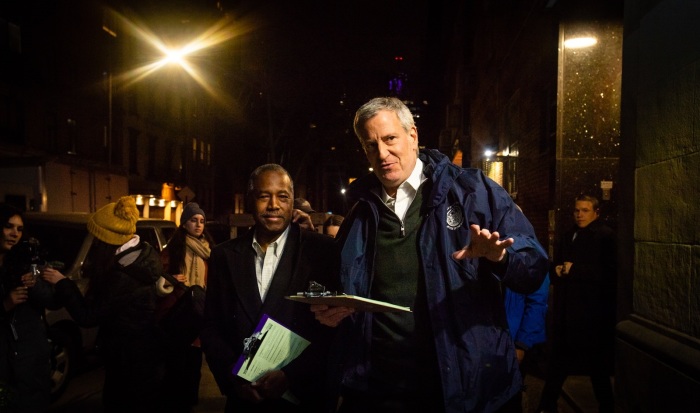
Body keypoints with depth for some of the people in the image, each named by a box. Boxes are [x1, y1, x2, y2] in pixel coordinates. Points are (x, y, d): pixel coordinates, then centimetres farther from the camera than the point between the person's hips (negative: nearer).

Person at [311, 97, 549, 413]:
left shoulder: (471, 191, -5)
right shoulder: (359, 217, 7)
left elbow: (534, 267, -6)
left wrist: (499, 256, -26)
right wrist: (331, 312, -2)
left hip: (462, 386, -2)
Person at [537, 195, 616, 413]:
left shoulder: (606, 235, -7)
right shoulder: (568, 236, 16)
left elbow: (610, 273, -17)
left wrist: (575, 270, -17)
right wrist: (557, 269, 2)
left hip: (592, 311, -6)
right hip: (566, 308, 6)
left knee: (596, 365, 7)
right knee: (557, 361, 12)